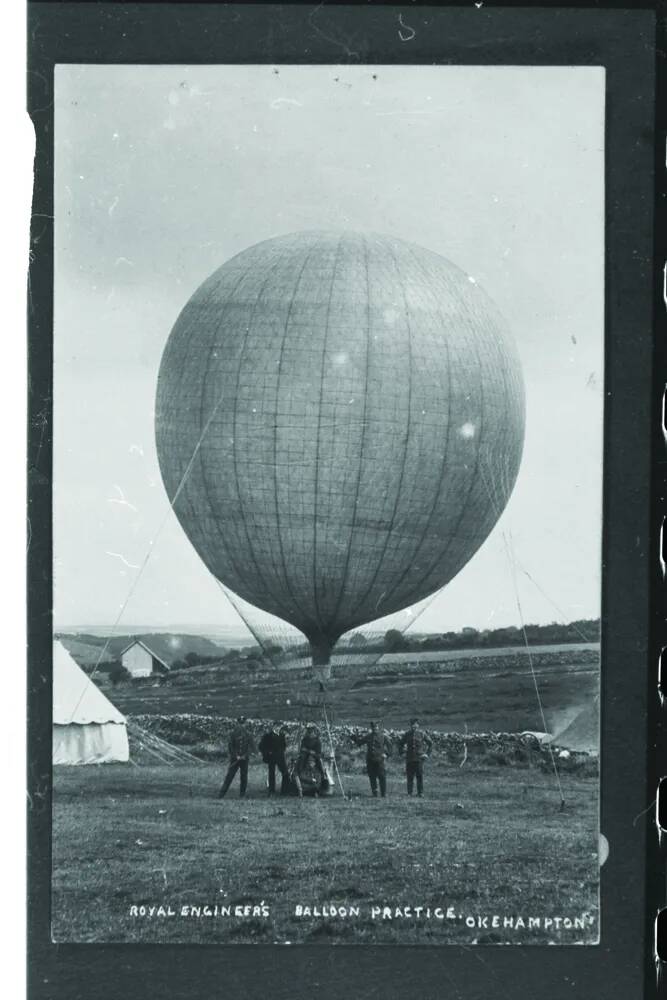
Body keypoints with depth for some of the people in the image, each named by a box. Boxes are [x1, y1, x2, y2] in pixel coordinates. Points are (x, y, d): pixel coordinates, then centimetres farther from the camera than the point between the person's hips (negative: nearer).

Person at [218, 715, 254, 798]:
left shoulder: (248, 734, 4)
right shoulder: (233, 733, 0)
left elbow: (250, 746, 3)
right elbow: (230, 746, -2)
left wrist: (245, 755, -11)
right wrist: (236, 756, -11)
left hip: (244, 759, 2)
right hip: (235, 759, -2)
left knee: (244, 777, 1)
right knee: (229, 776, -5)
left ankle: (242, 795, 9)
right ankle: (221, 794, -5)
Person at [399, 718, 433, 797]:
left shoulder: (421, 733, 0)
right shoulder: (407, 734, 5)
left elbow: (430, 743, 9)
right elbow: (401, 743, 19)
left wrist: (427, 753, 4)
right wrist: (402, 751, 7)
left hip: (419, 758, -2)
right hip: (409, 759, 2)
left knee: (420, 776, -2)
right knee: (409, 776, 2)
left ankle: (420, 793, 4)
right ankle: (409, 793, 8)